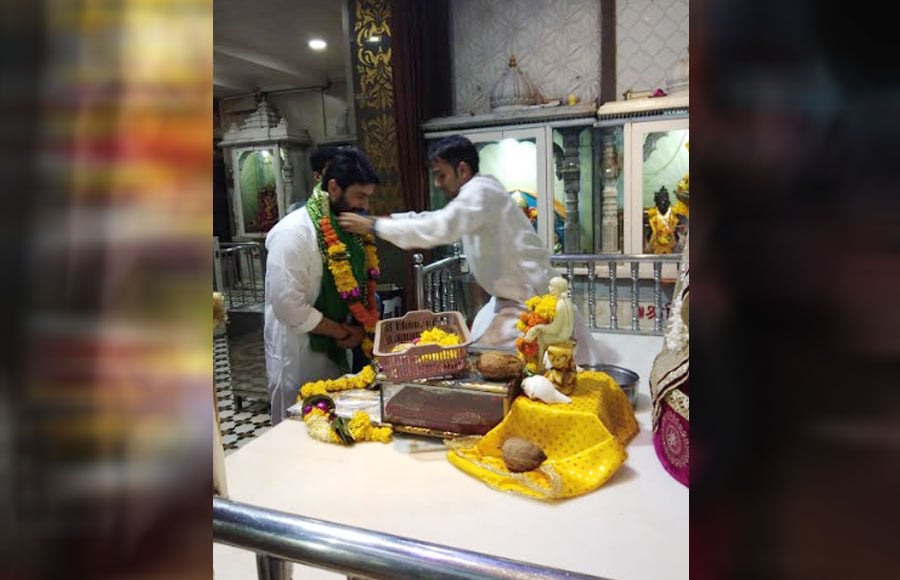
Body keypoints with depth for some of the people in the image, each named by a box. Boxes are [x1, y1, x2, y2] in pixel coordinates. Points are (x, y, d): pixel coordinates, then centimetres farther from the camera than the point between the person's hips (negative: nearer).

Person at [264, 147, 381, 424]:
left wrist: (357, 330, -7)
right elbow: (288, 306, -23)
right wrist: (343, 332, -14)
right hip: (299, 359, -7)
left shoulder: (348, 229, 3)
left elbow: (359, 285, 11)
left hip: (337, 351, 7)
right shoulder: (293, 233, -20)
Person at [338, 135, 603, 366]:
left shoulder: (480, 191, -20)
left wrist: (373, 227, -25)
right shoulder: (474, 193, 11)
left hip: (531, 301, -10)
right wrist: (381, 219, 4)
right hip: (510, 299, 10)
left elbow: (438, 229, -32)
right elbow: (436, 219, 16)